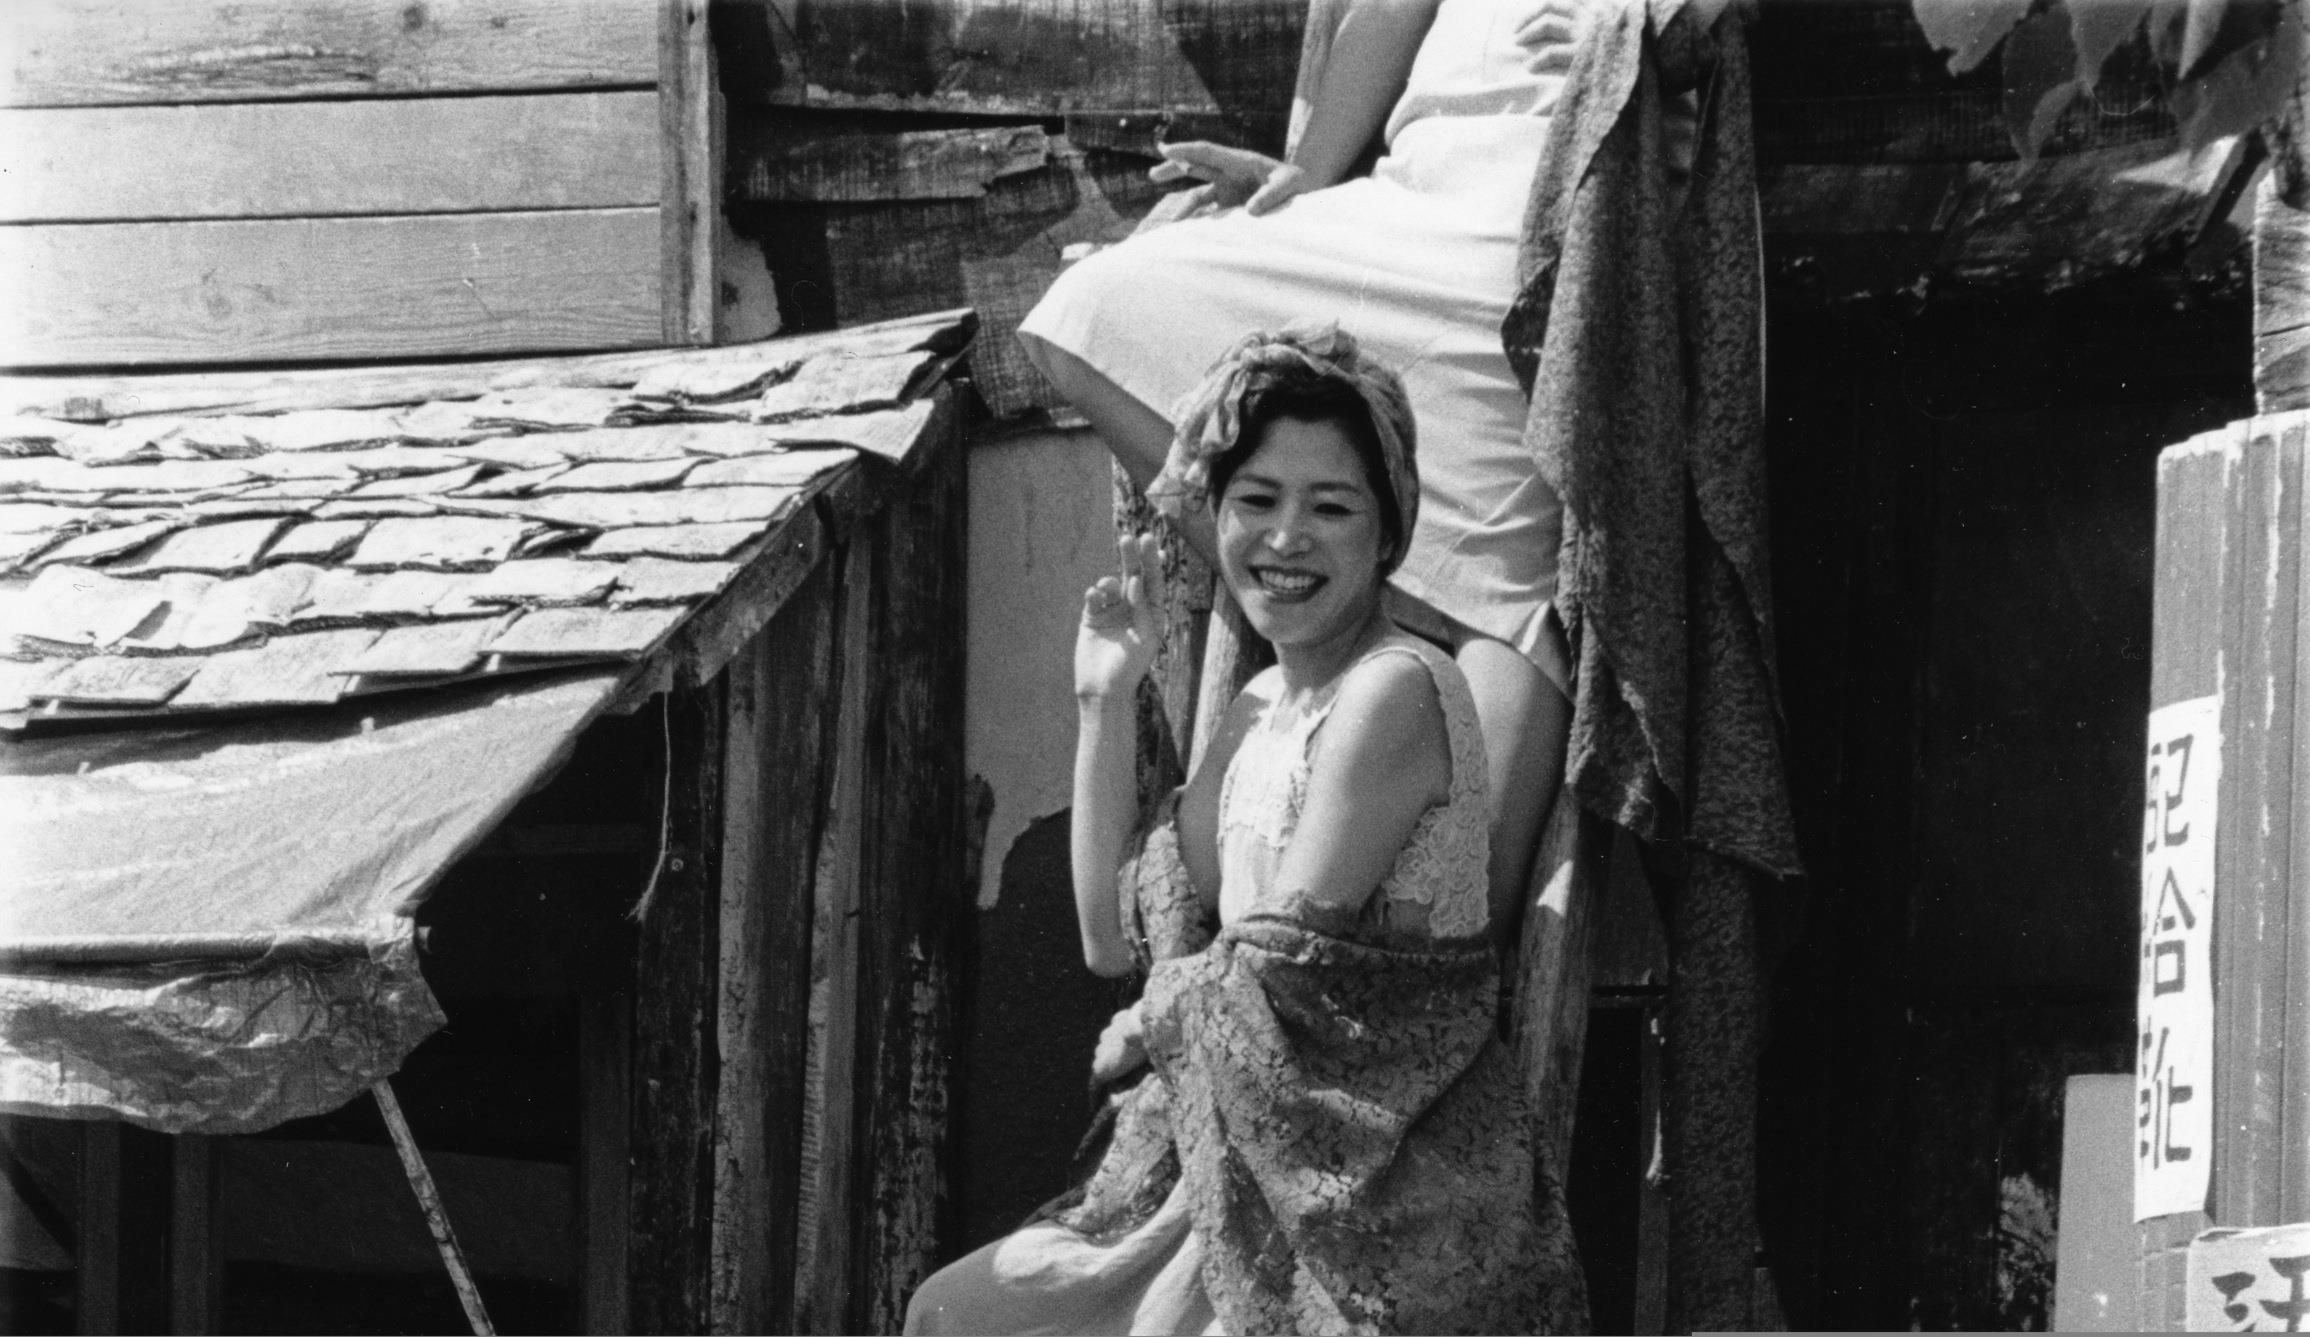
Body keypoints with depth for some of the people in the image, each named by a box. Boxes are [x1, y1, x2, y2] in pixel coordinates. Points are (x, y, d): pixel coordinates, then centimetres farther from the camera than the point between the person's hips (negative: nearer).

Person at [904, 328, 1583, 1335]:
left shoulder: (1396, 690, -15)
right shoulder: (1258, 713, 13)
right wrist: (1104, 704, 10)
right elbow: (1115, 937, 14)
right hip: (1249, 1164, 9)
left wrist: (1147, 1026, 5)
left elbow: (1281, 979, -14)